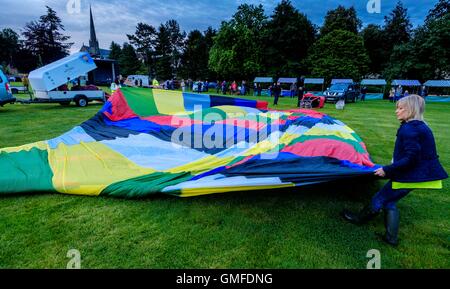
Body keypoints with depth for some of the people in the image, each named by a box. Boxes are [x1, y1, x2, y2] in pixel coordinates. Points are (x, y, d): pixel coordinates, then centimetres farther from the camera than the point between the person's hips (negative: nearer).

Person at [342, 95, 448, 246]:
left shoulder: (408, 129, -22)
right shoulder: (421, 126, 9)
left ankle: (360, 218, 26)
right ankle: (391, 237, 23)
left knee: (379, 199, 6)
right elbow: (419, 154, 16)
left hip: (409, 175, -9)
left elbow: (411, 158, -26)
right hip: (422, 173, 9)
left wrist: (387, 170, -20)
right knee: (389, 201, 16)